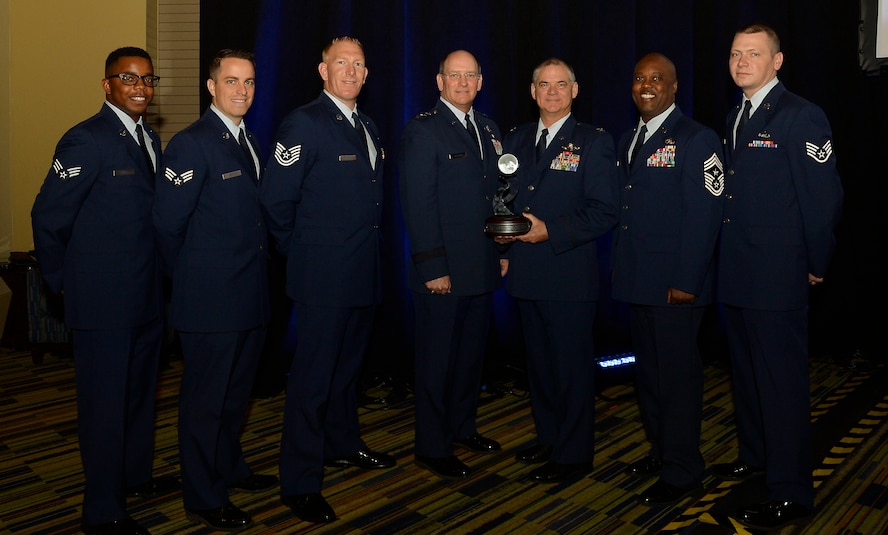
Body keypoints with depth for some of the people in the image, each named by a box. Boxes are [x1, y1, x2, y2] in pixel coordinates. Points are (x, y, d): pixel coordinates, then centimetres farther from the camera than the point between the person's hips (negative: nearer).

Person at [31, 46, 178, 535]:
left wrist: (159, 275, 15)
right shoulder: (85, 140, -14)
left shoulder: (149, 138, 11)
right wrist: (62, 281, -5)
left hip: (146, 294, 8)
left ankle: (136, 476, 38)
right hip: (103, 300, -8)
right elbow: (48, 216, -13)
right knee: (105, 401, 2)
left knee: (140, 391, 20)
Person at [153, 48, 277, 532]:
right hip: (210, 300, -8)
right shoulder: (191, 143, -14)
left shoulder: (247, 142, 13)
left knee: (236, 391, 22)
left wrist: (258, 269, 12)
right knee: (205, 400, 4)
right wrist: (191, 278, -5)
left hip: (250, 297, 8)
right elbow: (167, 224, -15)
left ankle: (229, 469, 39)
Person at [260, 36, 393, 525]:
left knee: (348, 364, 21)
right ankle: (300, 482, 9)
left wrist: (367, 247, 15)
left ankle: (342, 444, 40)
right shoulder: (304, 123, -12)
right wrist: (302, 250, -4)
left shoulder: (368, 128, 14)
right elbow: (275, 199, -15)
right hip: (323, 277, -8)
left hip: (364, 273, 8)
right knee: (313, 374, -1)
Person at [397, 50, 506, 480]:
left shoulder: (488, 129, 13)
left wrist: (503, 249, 10)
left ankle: (463, 428, 34)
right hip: (442, 271, -7)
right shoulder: (422, 131, -9)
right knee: (437, 359, 3)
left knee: (471, 353, 17)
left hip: (482, 267, 7)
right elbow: (418, 205, -14)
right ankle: (432, 448, 16)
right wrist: (433, 267, -18)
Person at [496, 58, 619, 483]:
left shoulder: (594, 142, -4)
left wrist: (550, 231, -19)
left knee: (572, 364, 1)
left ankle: (574, 454, 14)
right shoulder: (515, 140, 13)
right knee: (539, 361, 16)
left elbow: (604, 212, -11)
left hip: (570, 275, -6)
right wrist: (501, 229, -3)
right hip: (526, 273, 6)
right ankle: (549, 437, 32)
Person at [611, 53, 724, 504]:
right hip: (637, 281, 8)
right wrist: (619, 268, 8)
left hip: (675, 285, -7)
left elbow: (705, 215, -15)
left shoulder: (696, 139, -9)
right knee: (648, 369, 16)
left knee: (677, 372, 1)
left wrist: (686, 282, -19)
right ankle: (660, 450, 32)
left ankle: (682, 470, 14)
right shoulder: (628, 141, 15)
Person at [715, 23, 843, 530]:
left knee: (782, 380, -2)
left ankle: (792, 492, 8)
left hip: (778, 279, -8)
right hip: (737, 277, 9)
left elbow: (824, 197, -13)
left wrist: (816, 266, -9)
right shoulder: (737, 119, 14)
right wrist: (728, 260, 11)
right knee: (746, 370, 19)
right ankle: (755, 455, 37)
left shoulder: (801, 117, -12)